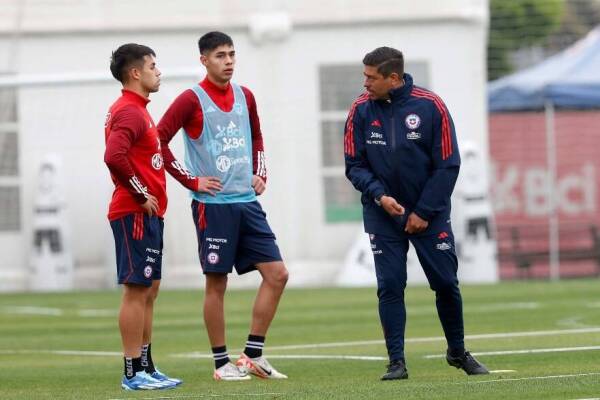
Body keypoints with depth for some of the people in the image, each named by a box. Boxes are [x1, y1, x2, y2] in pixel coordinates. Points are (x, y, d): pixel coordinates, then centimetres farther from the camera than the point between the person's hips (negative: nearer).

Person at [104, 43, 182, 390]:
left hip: (148, 214, 10)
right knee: (136, 290, -8)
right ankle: (134, 372, -5)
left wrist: (149, 196, 12)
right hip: (135, 214, -10)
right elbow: (114, 156, -28)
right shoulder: (129, 112, -14)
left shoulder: (137, 110, 18)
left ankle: (146, 368, 17)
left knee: (149, 291, 12)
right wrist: (141, 194, -19)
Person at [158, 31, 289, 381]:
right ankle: (222, 363, 8)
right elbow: (159, 141, -11)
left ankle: (253, 356, 8)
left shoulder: (245, 97, 11)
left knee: (277, 274, 0)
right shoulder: (192, 100, -8)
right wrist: (192, 181, -11)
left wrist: (260, 173, 14)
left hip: (247, 202, 6)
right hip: (213, 204, -6)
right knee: (217, 283, -2)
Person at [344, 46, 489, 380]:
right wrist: (379, 195, -17)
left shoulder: (430, 106, -10)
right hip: (382, 212, 1)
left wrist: (424, 212, -9)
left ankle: (458, 352, 21)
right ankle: (397, 362, -1)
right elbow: (354, 165, 0)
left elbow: (448, 165, -6)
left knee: (446, 283, 2)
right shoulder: (361, 110, -5)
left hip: (429, 213, -1)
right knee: (390, 287, -6)